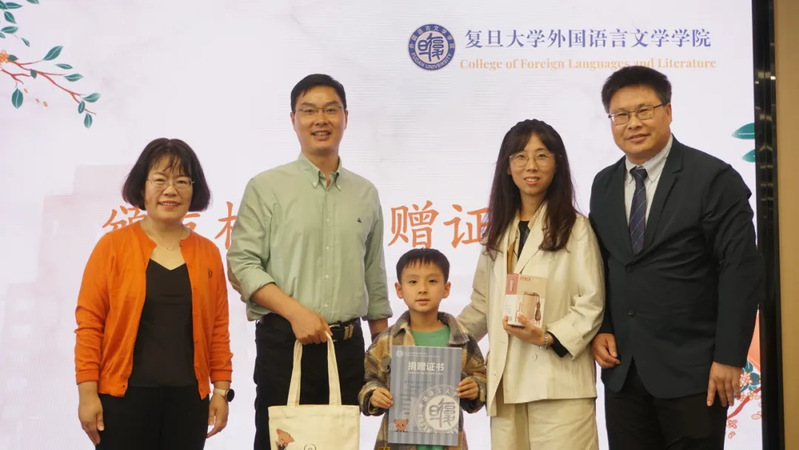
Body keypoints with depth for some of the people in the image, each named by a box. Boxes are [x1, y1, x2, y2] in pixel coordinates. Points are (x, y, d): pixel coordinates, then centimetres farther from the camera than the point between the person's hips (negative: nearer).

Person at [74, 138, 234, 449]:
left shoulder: (208, 252, 6)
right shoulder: (113, 246, -2)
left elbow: (218, 328, 8)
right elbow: (89, 323, -4)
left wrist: (221, 390, 4)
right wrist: (88, 392, -8)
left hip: (188, 398, 3)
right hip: (124, 397, -3)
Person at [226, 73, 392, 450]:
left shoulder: (365, 194, 11)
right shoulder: (267, 187, 0)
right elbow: (241, 264, -6)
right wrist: (295, 311, -16)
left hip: (348, 346, 3)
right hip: (284, 343, -3)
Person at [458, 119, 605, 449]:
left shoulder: (575, 228, 1)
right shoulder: (499, 232, 17)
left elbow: (591, 304, -4)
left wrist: (549, 337, -17)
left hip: (558, 381, -4)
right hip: (505, 382, 5)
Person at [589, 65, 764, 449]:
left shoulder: (713, 178, -7)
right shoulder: (603, 185, 10)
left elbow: (742, 270, -11)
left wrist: (729, 358, -14)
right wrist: (600, 330, 2)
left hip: (691, 371, -5)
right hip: (622, 370, 5)